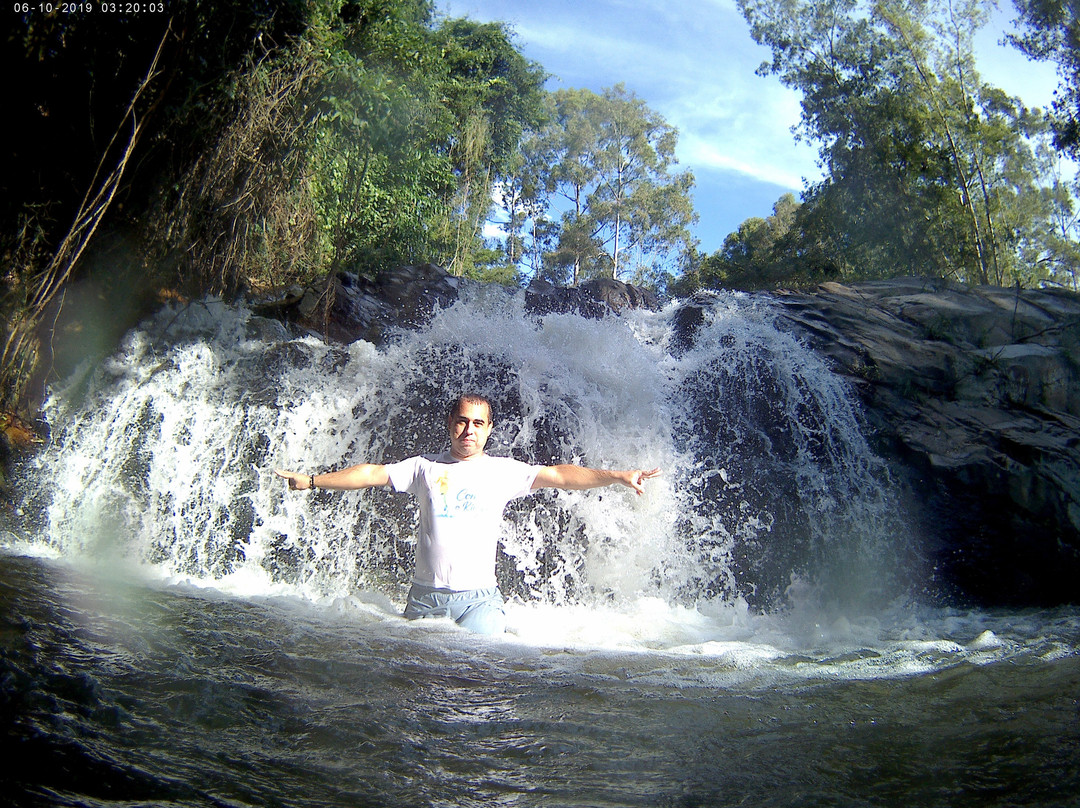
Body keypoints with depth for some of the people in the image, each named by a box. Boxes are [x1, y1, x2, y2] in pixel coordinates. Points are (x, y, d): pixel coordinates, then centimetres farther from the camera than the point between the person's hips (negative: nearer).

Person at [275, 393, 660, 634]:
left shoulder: (503, 470, 3)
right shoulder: (426, 467, 7)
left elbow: (559, 476, -5)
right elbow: (372, 473, 8)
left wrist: (617, 476, -16)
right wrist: (311, 480, 5)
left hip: (478, 595, -2)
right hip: (426, 595, 2)